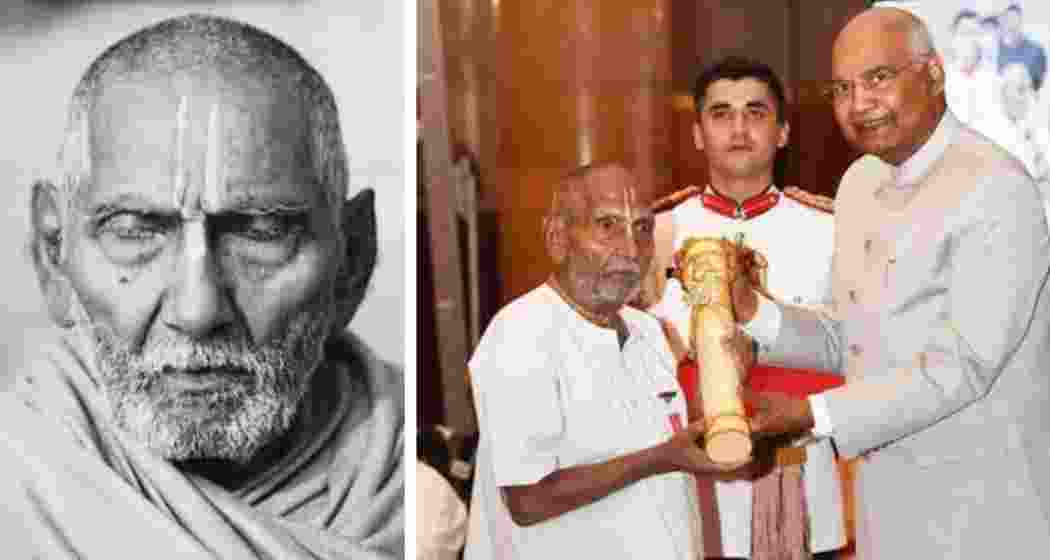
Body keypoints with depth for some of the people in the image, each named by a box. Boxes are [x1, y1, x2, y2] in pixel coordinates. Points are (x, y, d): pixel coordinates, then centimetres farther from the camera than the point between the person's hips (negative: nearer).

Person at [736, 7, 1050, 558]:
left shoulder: (995, 188, -18)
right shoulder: (858, 183, 7)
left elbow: (962, 366, -23)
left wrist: (811, 414, -21)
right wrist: (753, 312, -4)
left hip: (983, 507, -7)